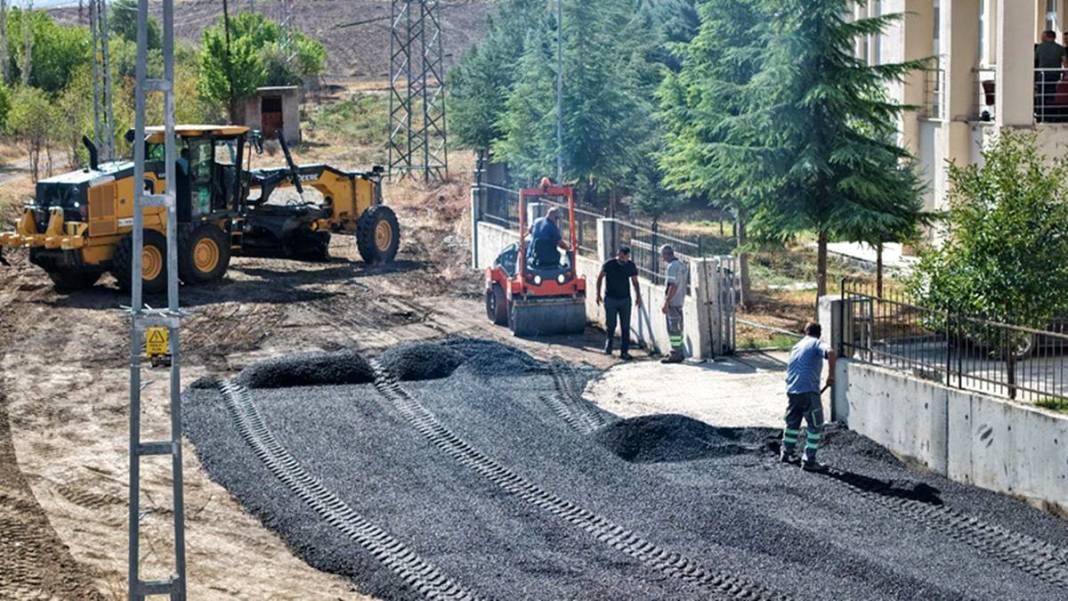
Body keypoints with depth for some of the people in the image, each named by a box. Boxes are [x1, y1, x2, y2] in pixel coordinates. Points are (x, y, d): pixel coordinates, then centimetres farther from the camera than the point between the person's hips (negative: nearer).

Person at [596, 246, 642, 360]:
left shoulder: (631, 266, -1)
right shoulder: (608, 264, -9)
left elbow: (635, 282, 11)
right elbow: (600, 278, 2)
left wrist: (638, 296, 3)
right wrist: (598, 294, -1)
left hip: (625, 299, 2)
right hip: (610, 299, -2)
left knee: (625, 327, -1)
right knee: (610, 325, 0)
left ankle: (624, 351, 3)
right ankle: (608, 346, 25)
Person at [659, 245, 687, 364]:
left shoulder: (672, 267, -17)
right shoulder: (682, 265, 12)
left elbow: (673, 287, -24)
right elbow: (687, 283, 17)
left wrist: (666, 303, -23)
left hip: (672, 302, -10)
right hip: (680, 301, 10)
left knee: (673, 328, -5)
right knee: (677, 328, 16)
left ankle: (676, 355, -4)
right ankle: (678, 352, 24)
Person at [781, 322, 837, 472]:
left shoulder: (796, 346, 21)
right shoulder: (817, 344, 0)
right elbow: (830, 353, -23)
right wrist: (831, 375, -15)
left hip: (792, 391, 7)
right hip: (808, 391, -7)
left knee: (792, 423, 24)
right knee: (815, 426, 2)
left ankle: (786, 454, 35)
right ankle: (809, 461, 1)